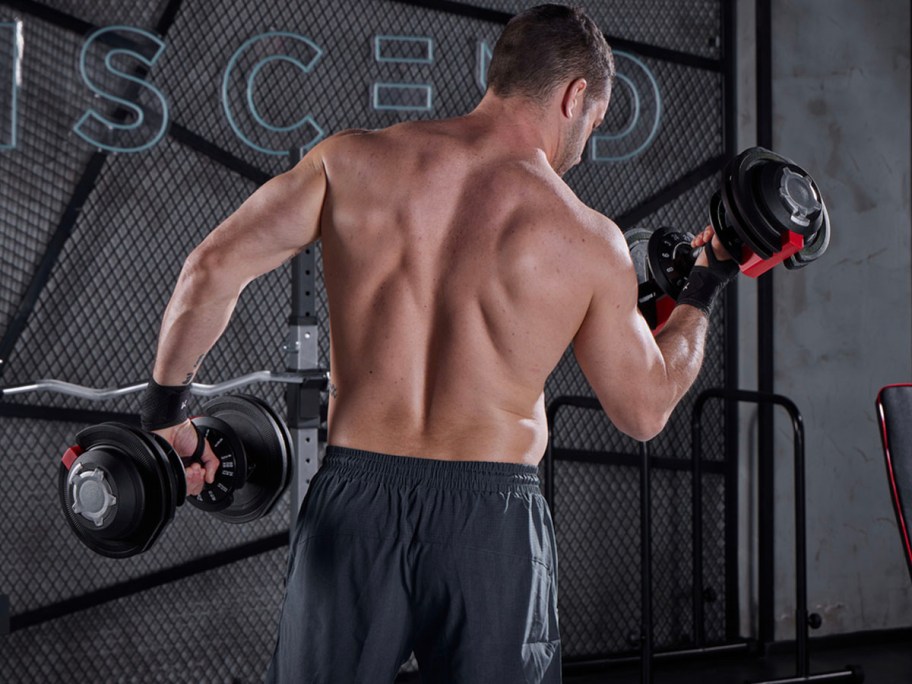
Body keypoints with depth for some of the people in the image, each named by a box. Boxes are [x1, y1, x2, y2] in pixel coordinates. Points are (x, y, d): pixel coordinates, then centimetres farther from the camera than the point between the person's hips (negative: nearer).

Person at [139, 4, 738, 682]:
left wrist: (166, 408, 13)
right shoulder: (588, 241, -2)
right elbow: (645, 410, 9)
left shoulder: (354, 161, 1)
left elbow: (212, 269, 0)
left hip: (355, 505, 2)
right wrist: (702, 293, 23)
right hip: (494, 522, -1)